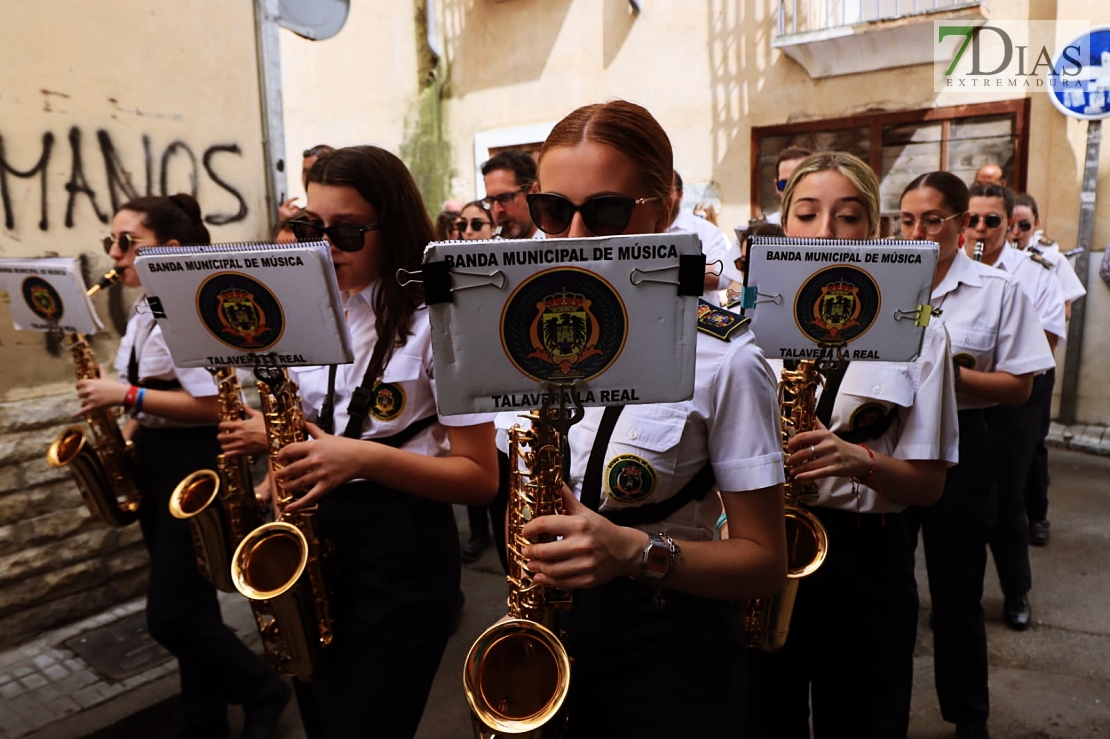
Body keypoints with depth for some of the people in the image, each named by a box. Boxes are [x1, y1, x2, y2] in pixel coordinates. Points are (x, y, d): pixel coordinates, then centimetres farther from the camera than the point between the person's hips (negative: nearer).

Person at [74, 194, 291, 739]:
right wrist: (127, 432, 6)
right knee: (185, 608, 17)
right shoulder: (143, 311, 11)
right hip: (153, 465, 9)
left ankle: (262, 690, 20)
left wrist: (127, 395, -21)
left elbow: (212, 406, -24)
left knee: (171, 617, -4)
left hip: (193, 468, -9)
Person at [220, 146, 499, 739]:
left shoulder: (433, 321, -13)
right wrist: (281, 465, -1)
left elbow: (481, 477, -15)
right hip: (311, 540, 6)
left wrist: (365, 457, -26)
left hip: (400, 551, -6)